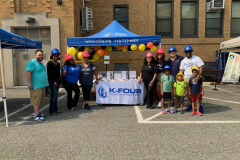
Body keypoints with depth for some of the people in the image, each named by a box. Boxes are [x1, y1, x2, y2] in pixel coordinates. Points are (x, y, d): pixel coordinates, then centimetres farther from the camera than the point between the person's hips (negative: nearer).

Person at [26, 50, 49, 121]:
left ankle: (36, 113, 23)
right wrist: (30, 83, -24)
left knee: (39, 100, 13)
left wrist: (45, 84, 24)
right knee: (36, 101, -7)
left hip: (42, 86, 9)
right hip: (36, 86, -9)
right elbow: (28, 73, -19)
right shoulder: (32, 63, -11)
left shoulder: (41, 63, 19)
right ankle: (37, 115, -5)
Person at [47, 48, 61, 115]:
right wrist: (54, 81, -14)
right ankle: (52, 110, -7)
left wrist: (59, 81, 12)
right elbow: (49, 73, -12)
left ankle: (55, 109, 17)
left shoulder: (58, 63, 14)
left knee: (56, 94, 10)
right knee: (54, 93, -13)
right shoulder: (49, 63, -7)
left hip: (57, 80, 7)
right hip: (52, 80, -7)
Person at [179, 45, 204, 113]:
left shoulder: (196, 58, -1)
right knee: (188, 92, 9)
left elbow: (201, 67, -9)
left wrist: (199, 76, -22)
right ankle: (190, 104, 25)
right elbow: (181, 70, 14)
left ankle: (200, 106, 7)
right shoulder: (183, 61, 14)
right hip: (186, 78, 4)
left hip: (195, 78, -4)